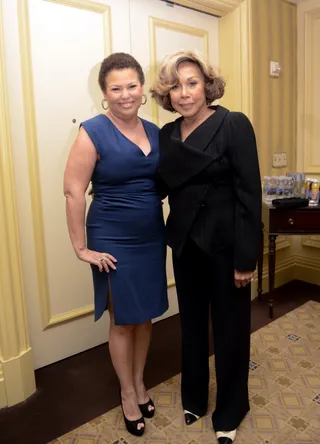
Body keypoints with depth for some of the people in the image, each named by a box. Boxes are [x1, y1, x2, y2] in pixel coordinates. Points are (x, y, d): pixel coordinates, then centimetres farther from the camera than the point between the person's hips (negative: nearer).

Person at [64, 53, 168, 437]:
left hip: (151, 238, 5)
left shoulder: (154, 132, 5)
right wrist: (81, 247, -13)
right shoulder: (93, 132, -12)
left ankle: (140, 382, 40)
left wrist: (166, 228, 6)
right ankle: (127, 394, 33)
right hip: (114, 241, -5)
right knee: (122, 320, 9)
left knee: (146, 315, 16)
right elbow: (73, 191, -14)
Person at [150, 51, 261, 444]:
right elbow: (161, 187, 10)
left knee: (229, 329, 11)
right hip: (185, 244, 5)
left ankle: (229, 412, 36)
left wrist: (246, 258, -16)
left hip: (224, 245, -5)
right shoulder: (167, 134, 5)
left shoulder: (234, 125, -11)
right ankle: (194, 398, 43)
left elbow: (249, 195, -15)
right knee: (191, 324, 19)